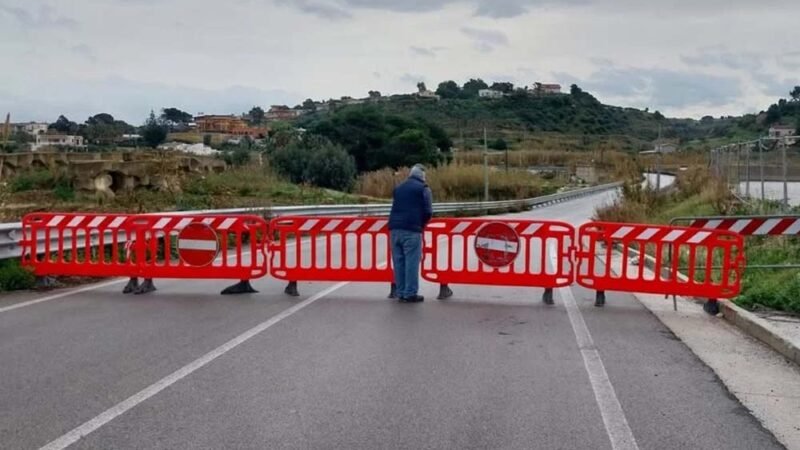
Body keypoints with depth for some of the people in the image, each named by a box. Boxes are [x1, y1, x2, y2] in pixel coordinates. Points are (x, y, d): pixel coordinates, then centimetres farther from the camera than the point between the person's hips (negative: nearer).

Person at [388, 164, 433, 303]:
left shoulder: (398, 188, 20)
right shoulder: (423, 188, 2)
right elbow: (428, 212, -3)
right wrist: (421, 224, 12)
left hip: (395, 228, 6)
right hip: (411, 230, -6)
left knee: (399, 261, 10)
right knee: (411, 262, -2)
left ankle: (400, 292, 15)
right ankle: (410, 294, 0)